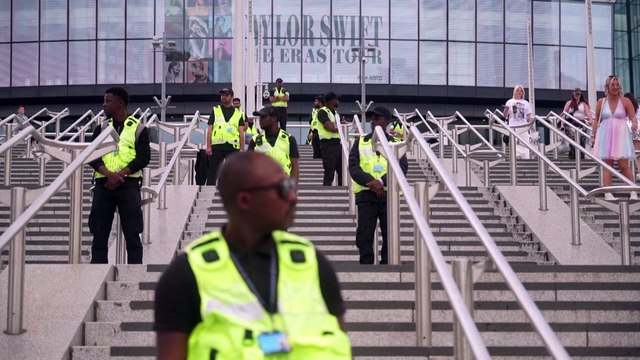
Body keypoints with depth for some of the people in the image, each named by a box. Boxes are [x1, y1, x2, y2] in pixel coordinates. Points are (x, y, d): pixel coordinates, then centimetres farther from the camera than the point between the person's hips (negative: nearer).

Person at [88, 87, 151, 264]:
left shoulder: (138, 128, 3)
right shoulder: (101, 128, 13)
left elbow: (143, 158, -6)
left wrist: (120, 175, -16)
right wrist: (109, 174, -16)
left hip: (128, 184, -3)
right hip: (103, 184, 3)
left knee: (132, 234, -4)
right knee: (99, 233, 3)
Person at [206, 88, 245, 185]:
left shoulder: (238, 113, 10)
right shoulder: (215, 111, 11)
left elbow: (241, 133, 7)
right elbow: (209, 129, 6)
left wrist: (242, 149, -2)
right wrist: (208, 146, -3)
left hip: (233, 147, 0)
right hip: (217, 146, 0)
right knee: (212, 173, 0)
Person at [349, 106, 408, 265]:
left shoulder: (395, 143, 11)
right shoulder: (360, 142, 11)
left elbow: (402, 167, -3)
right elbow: (353, 167, 0)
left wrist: (381, 181, -17)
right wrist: (372, 184, -13)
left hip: (389, 193, 0)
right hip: (366, 194, 0)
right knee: (364, 234, -5)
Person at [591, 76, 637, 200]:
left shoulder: (625, 101, 2)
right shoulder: (601, 102, 7)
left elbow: (633, 116, -2)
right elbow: (597, 120, 13)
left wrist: (634, 123, -24)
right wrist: (593, 135, 9)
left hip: (621, 135, -2)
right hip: (605, 135, 2)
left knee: (624, 165, -7)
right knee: (607, 165, -1)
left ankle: (633, 192, -3)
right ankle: (607, 193, -2)